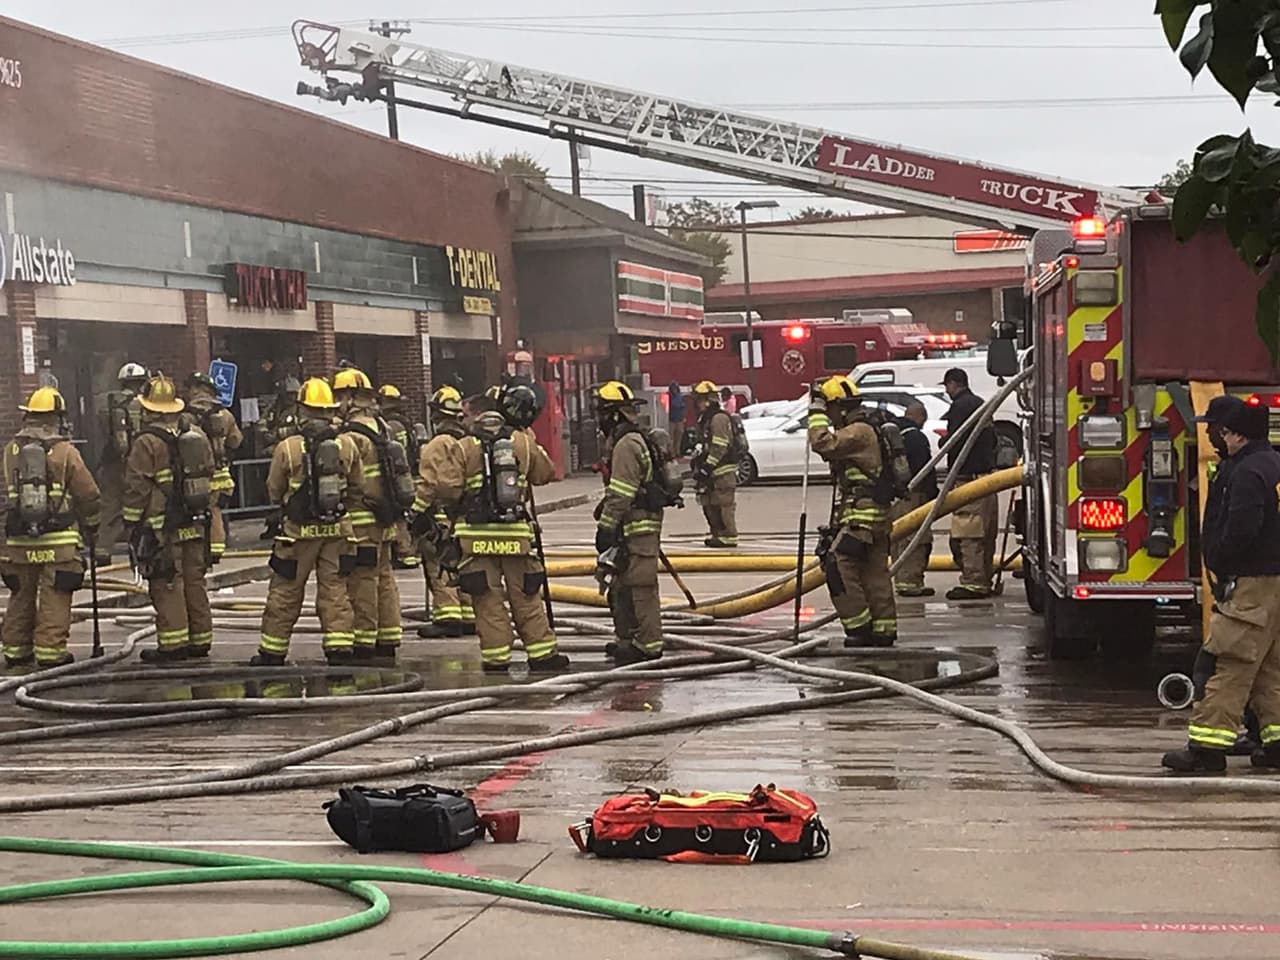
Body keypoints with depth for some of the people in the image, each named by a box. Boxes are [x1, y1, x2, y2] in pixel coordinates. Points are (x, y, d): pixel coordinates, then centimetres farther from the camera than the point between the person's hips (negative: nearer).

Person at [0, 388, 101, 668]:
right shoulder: (65, 451, -7)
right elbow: (89, 495, -2)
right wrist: (91, 527, 15)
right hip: (59, 540, -4)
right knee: (55, 598, 1)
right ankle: (50, 650, -2)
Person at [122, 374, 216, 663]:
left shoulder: (147, 444, -12)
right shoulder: (197, 436, 9)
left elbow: (136, 489, -11)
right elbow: (209, 478, 16)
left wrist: (131, 524, -3)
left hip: (162, 530, -7)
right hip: (195, 524, 7)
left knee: (166, 586, -2)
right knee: (194, 582, 12)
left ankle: (173, 644, -2)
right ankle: (200, 640, 16)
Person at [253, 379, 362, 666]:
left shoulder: (287, 448, -11)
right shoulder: (347, 445, -3)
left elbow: (274, 491, 0)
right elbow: (358, 489, 5)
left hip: (299, 531, -2)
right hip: (337, 529, 2)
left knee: (284, 593, 9)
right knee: (335, 591, 8)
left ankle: (272, 652, 17)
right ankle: (340, 650, 3)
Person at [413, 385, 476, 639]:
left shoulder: (438, 445, -12)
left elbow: (428, 483, -14)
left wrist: (417, 512, -8)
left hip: (441, 516, -8)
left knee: (440, 569, -5)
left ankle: (447, 617, -8)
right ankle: (469, 617, 16)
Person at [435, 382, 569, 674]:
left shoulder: (466, 447, -2)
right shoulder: (524, 443, 1)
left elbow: (445, 486, -10)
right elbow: (546, 473, 14)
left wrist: (464, 499, 10)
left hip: (477, 533, -1)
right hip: (515, 532, 1)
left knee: (488, 599, 3)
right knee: (525, 597, 10)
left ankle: (497, 659, 3)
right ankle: (543, 655, 14)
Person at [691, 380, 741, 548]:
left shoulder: (719, 418, -14)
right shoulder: (705, 420, 19)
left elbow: (719, 447, -20)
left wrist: (706, 467, -21)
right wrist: (697, 461, 18)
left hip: (722, 471, -11)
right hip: (711, 472, 11)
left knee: (723, 504, -9)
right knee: (708, 504, 13)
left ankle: (729, 536, -6)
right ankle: (717, 534, 22)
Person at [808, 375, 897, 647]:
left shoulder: (859, 431, -13)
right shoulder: (865, 430, 21)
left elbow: (823, 443, -24)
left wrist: (816, 411, -17)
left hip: (862, 515, -11)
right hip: (875, 515, 11)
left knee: (838, 565, -13)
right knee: (875, 573, 10)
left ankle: (859, 628, -12)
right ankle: (884, 630, 13)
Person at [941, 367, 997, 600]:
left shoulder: (960, 407, -11)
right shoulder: (981, 404, 19)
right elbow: (992, 439, 24)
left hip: (969, 476, -10)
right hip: (987, 473, 10)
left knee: (968, 533, -10)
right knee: (985, 533, 13)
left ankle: (973, 583, -12)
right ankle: (985, 579, 18)